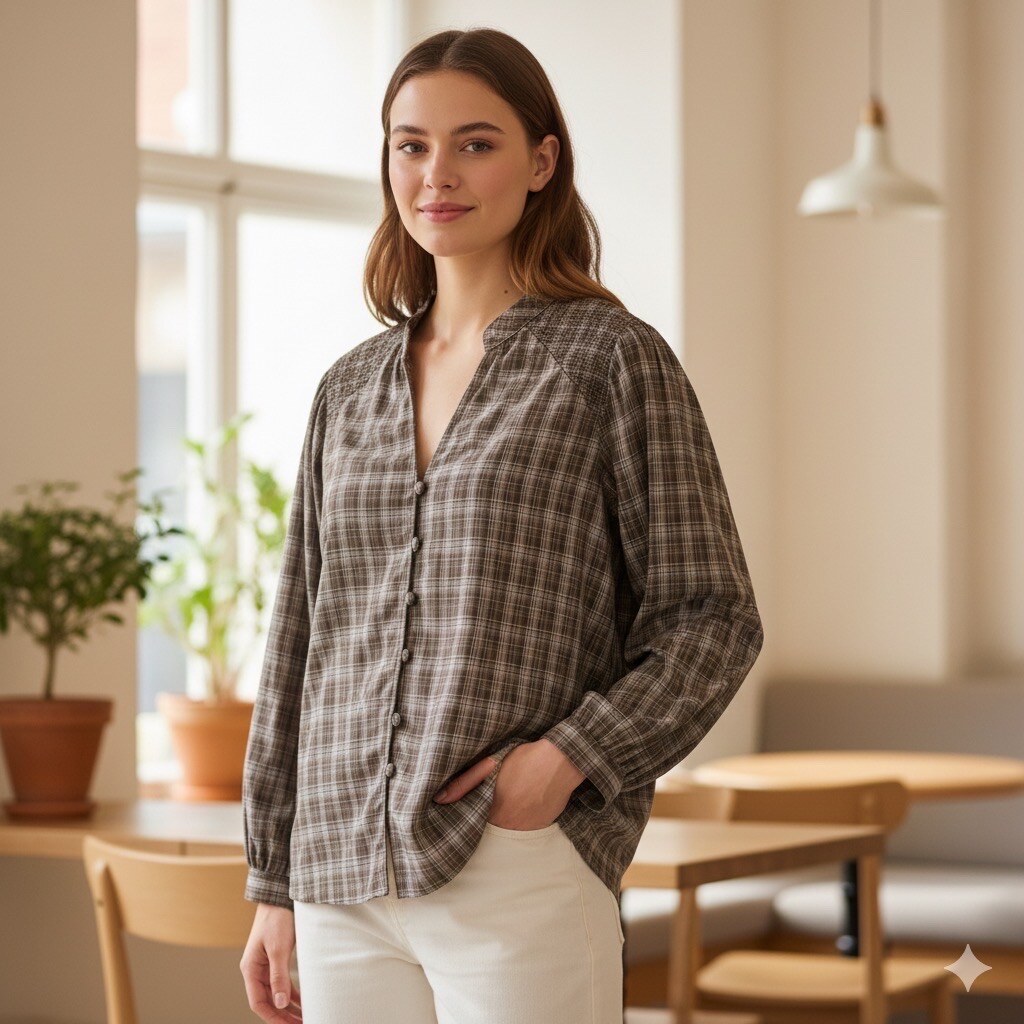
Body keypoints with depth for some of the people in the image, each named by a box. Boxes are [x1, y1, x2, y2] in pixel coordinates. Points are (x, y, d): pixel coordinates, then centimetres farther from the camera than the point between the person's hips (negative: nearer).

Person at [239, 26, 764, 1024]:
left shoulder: (612, 358, 0)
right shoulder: (350, 389, 14)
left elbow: (712, 621, -1)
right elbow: (301, 640, 16)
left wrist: (569, 755, -15)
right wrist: (274, 886, 14)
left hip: (522, 878, -4)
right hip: (345, 883, 5)